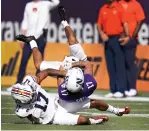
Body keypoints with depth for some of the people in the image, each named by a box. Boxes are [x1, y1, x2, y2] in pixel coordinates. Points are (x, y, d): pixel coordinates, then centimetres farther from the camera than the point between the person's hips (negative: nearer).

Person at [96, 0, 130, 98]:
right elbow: (99, 24, 12)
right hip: (107, 40, 5)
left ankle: (121, 90, -7)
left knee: (119, 65, -6)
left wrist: (127, 36, -20)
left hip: (117, 39, -5)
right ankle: (113, 90, 9)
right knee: (110, 66, 6)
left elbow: (124, 23, -8)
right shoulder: (103, 9, 11)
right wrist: (102, 33, -7)